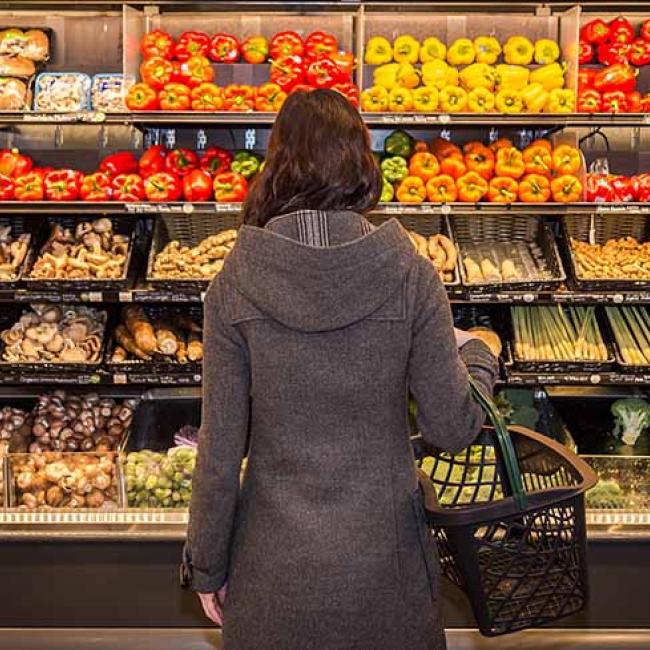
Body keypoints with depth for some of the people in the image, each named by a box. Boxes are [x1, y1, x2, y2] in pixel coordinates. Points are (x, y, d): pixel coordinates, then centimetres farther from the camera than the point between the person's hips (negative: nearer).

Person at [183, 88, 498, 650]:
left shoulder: (235, 287, -12)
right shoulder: (411, 277, -13)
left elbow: (221, 445, -8)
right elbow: (452, 427, -8)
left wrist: (207, 565, 5)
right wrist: (477, 359, 13)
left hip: (276, 560, 0)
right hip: (383, 553, 0)